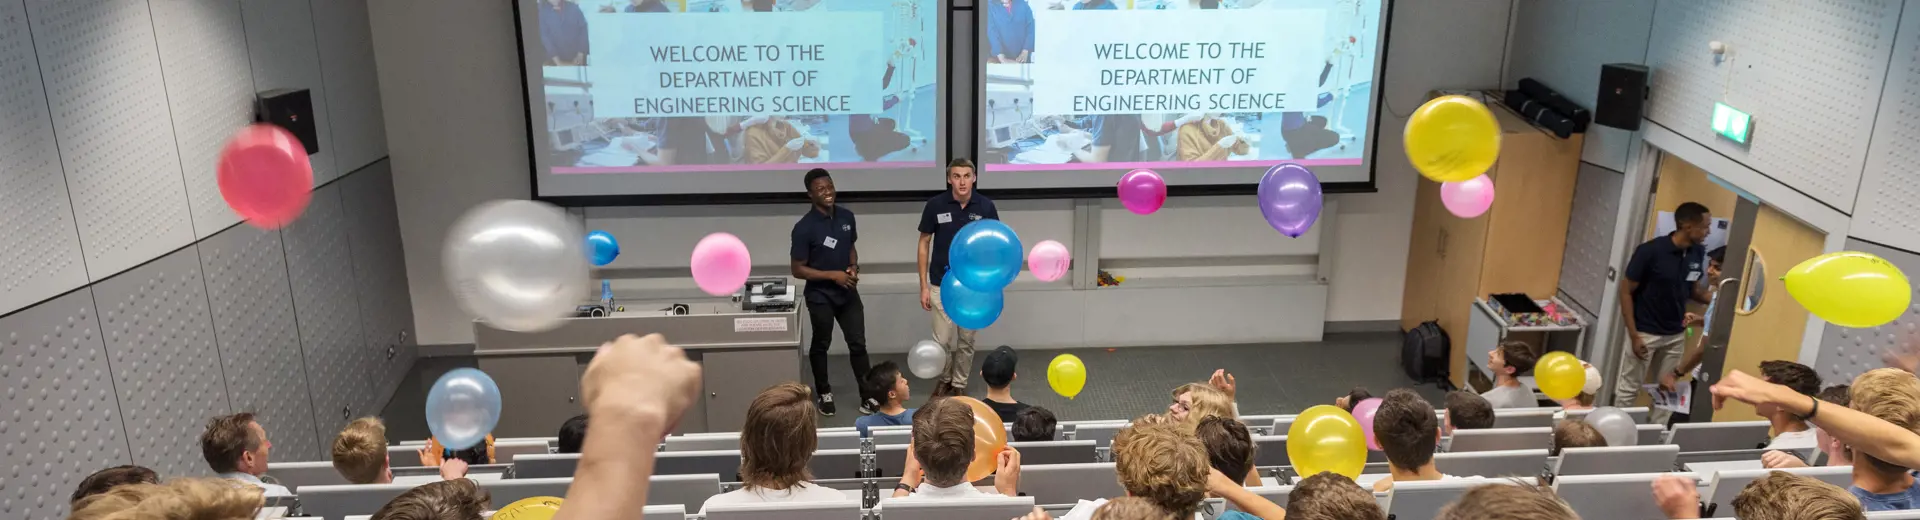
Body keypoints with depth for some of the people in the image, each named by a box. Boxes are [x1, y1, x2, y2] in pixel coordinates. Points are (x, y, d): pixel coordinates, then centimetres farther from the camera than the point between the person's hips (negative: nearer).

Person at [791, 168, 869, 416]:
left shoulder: (847, 217, -2)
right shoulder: (804, 227, -18)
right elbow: (798, 269, -14)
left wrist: (854, 267, -5)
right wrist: (833, 275, -20)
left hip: (848, 293, 4)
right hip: (820, 296, -4)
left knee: (858, 344, 6)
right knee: (820, 345, 13)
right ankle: (824, 394, 31)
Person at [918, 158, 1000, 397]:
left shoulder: (986, 206, -9)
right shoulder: (935, 205, -10)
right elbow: (924, 244, -1)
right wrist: (923, 285, -4)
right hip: (941, 285, -1)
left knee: (966, 341, 10)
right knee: (943, 341, 2)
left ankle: (960, 384, 29)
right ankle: (944, 380, 28)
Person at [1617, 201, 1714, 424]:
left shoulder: (1698, 253, -2)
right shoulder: (1651, 251, -20)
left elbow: (1693, 290, 13)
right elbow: (1626, 291, -14)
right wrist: (1634, 335, -16)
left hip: (1676, 334, 6)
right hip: (1645, 332, -6)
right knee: (1628, 389, 4)